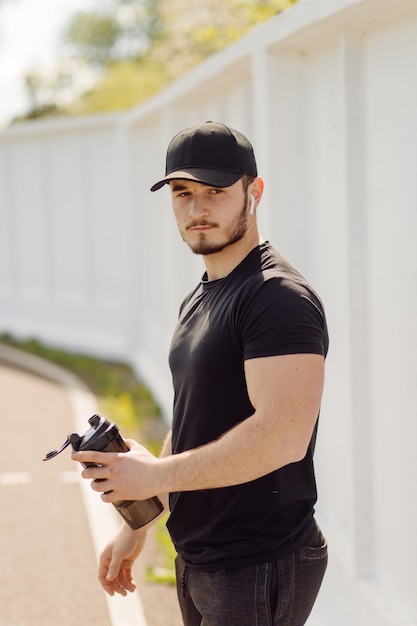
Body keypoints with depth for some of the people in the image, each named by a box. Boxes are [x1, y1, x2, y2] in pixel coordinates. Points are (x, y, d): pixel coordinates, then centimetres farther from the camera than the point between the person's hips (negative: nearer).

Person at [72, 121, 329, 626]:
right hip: (197, 561, 9)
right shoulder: (199, 299, 13)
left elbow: (283, 436, -29)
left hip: (259, 573, -9)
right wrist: (137, 526, 19)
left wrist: (156, 474, -20)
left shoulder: (278, 296, -18)